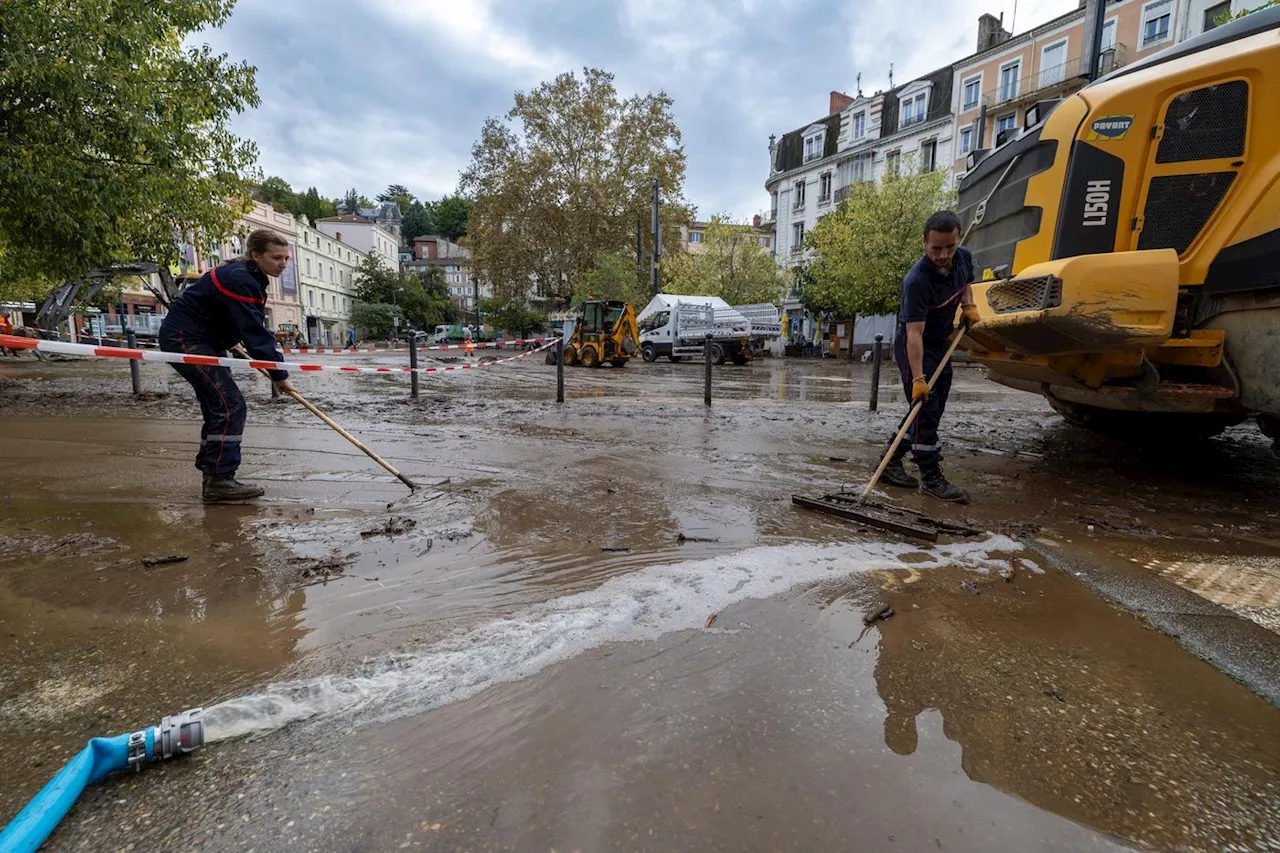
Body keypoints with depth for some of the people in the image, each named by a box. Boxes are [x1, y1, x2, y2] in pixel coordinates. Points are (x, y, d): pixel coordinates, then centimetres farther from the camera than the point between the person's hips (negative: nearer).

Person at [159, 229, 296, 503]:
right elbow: (255, 332, -27)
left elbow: (254, 327, 18)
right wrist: (279, 375, -26)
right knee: (229, 405, -16)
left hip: (202, 341, 11)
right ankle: (218, 480, -14)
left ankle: (214, 477, 17)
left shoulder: (249, 276, 8)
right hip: (184, 339, -11)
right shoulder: (239, 280, -23)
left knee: (219, 408, 10)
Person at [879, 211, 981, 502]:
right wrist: (918, 379, -38)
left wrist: (969, 305, -1)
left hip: (941, 344, 8)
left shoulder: (964, 257, -7)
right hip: (915, 347, -8)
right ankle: (931, 478, -1)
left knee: (933, 410, 11)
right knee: (925, 409, -10)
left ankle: (890, 463, 19)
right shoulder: (917, 281, -30)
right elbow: (914, 334, -33)